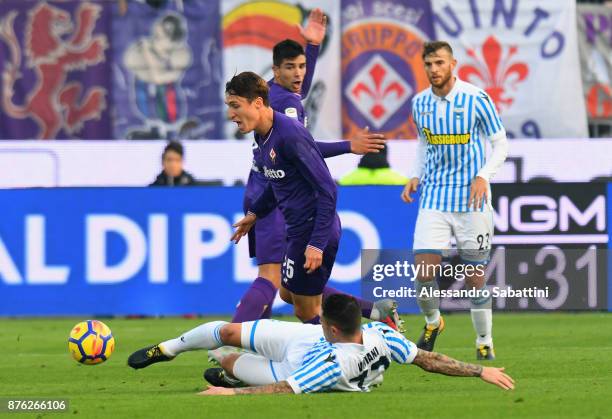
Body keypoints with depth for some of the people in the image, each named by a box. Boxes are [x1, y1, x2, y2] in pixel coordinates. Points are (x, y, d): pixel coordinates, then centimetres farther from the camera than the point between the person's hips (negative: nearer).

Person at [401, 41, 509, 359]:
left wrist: (483, 176, -16)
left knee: (475, 278, 0)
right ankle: (432, 322, 19)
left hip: (471, 199, -3)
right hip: (434, 198, 3)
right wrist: (415, 177, 5)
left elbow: (500, 143, -2)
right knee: (424, 270, -9)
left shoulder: (476, 99, -9)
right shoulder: (420, 103, 4)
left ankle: (485, 341, 16)